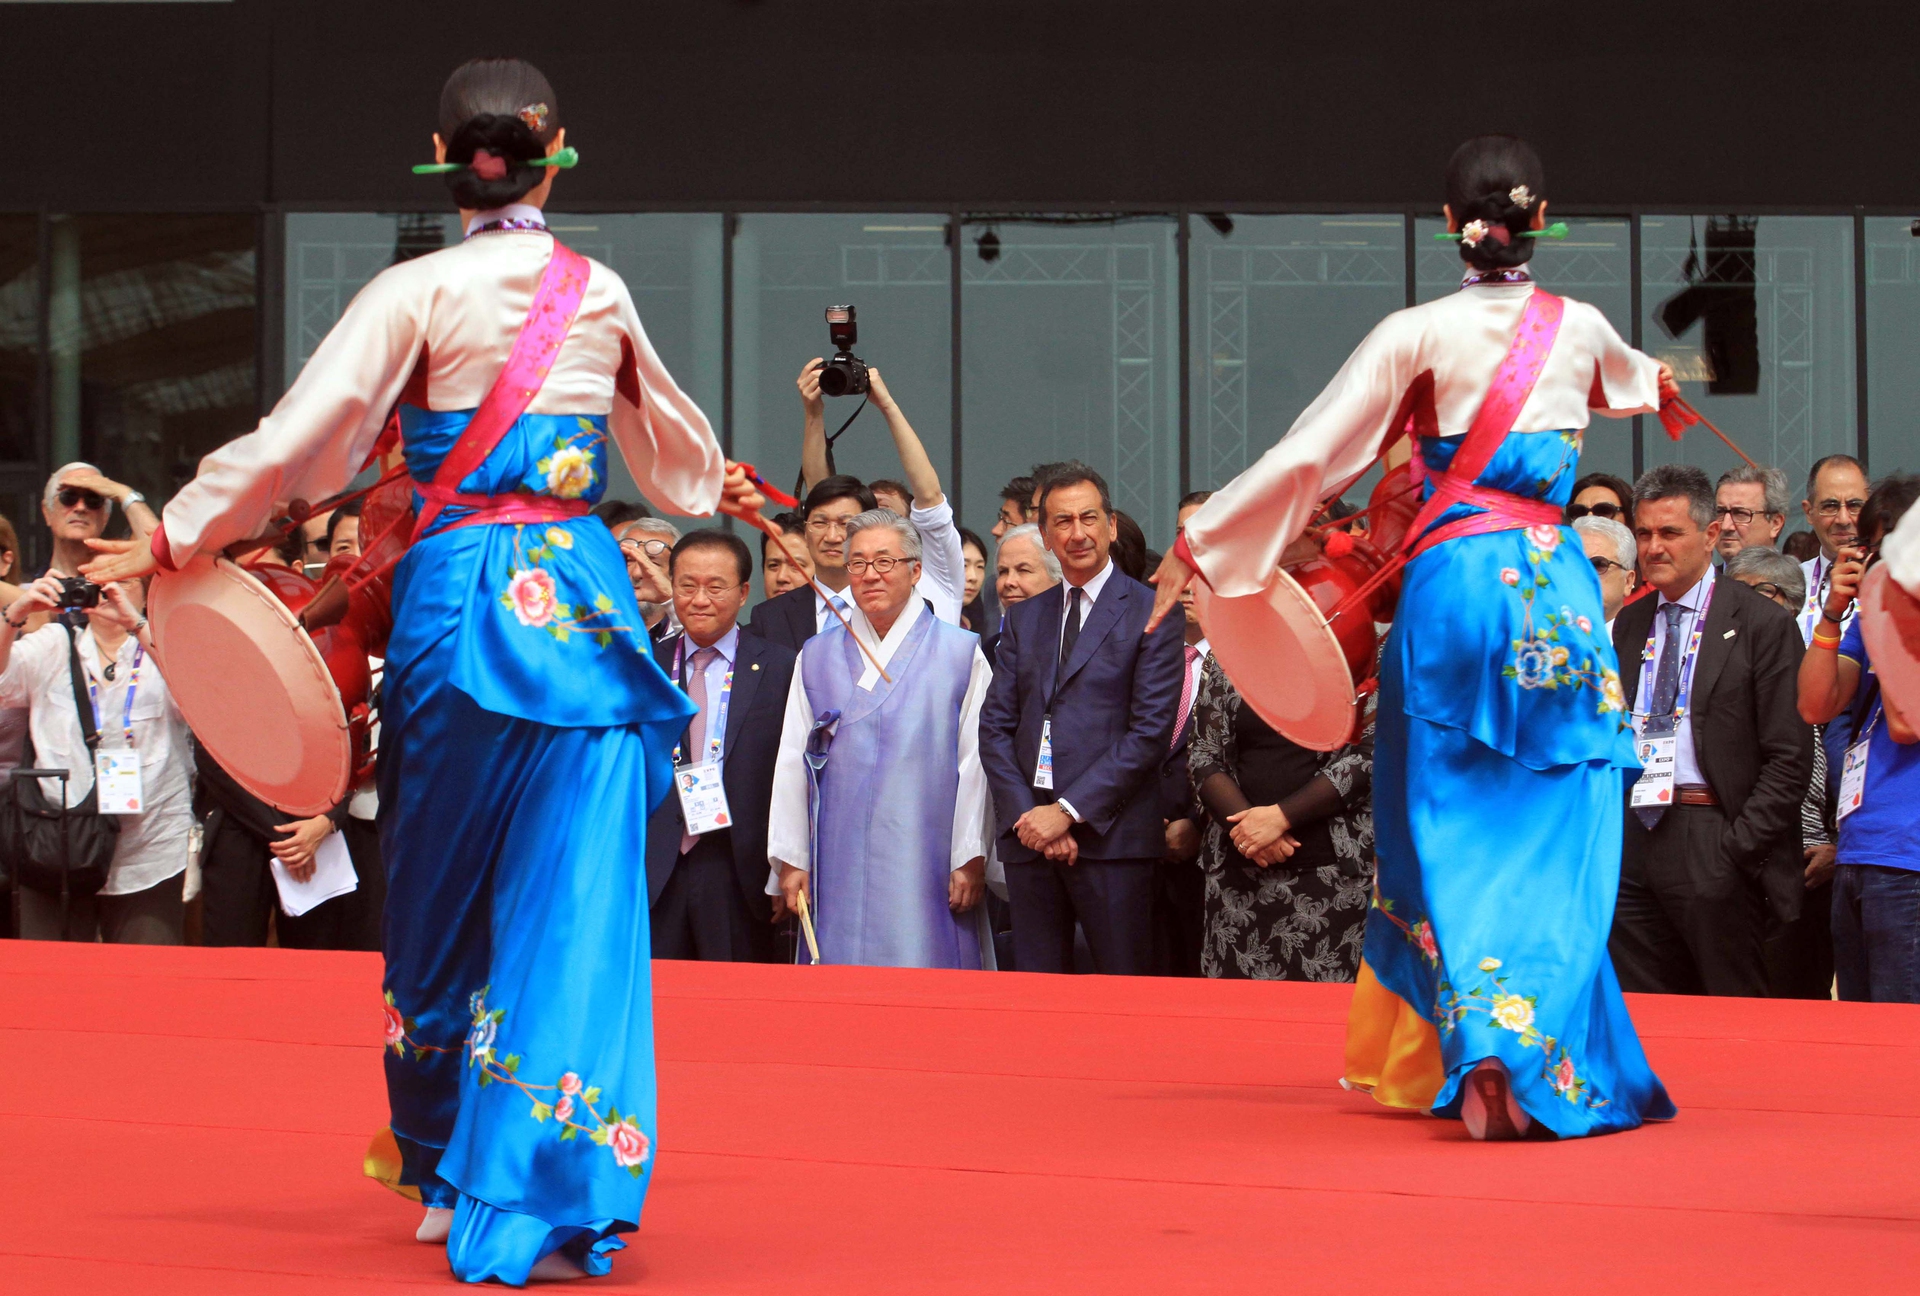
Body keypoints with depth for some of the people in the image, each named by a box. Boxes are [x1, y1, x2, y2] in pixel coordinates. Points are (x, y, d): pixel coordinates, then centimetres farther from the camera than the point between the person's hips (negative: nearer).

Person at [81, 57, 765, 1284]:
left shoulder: (419, 292, -4)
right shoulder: (603, 294, 8)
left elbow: (302, 438, -6)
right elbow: (669, 436, 28)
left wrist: (176, 540, 5)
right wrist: (717, 487, 50)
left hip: (460, 598, -2)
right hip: (584, 601, 2)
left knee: (445, 887, 14)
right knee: (571, 901, 0)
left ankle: (444, 1166, 28)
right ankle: (550, 1195, -4)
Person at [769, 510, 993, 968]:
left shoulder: (961, 654, 5)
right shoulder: (817, 656, 12)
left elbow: (975, 762, 0)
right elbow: (793, 762, 10)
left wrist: (970, 859, -6)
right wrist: (791, 858, 4)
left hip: (925, 869, -2)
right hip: (840, 868, 2)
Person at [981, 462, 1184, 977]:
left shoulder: (1152, 614, 0)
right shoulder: (1023, 618, 17)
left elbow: (1151, 732, -8)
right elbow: (995, 726, 12)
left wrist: (1067, 812, -13)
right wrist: (1025, 814, -4)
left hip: (1110, 834, -5)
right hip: (1028, 834, 5)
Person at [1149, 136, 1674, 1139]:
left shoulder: (1418, 334, -4)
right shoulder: (1582, 330, 7)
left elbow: (1312, 453, -5)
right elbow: (1629, 378, 33)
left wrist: (1197, 545, 2)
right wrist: (1654, 380, 59)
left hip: (1453, 584, -2)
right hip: (1555, 590, 2)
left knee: (1452, 838, 4)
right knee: (1551, 847, 4)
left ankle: (1475, 1057, -9)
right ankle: (1540, 1063, -3)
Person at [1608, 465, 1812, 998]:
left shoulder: (1760, 624, -2)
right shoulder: (1628, 626, 16)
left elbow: (1789, 756, -7)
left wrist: (1738, 849, -14)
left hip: (1712, 848, -5)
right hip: (1631, 844, 5)